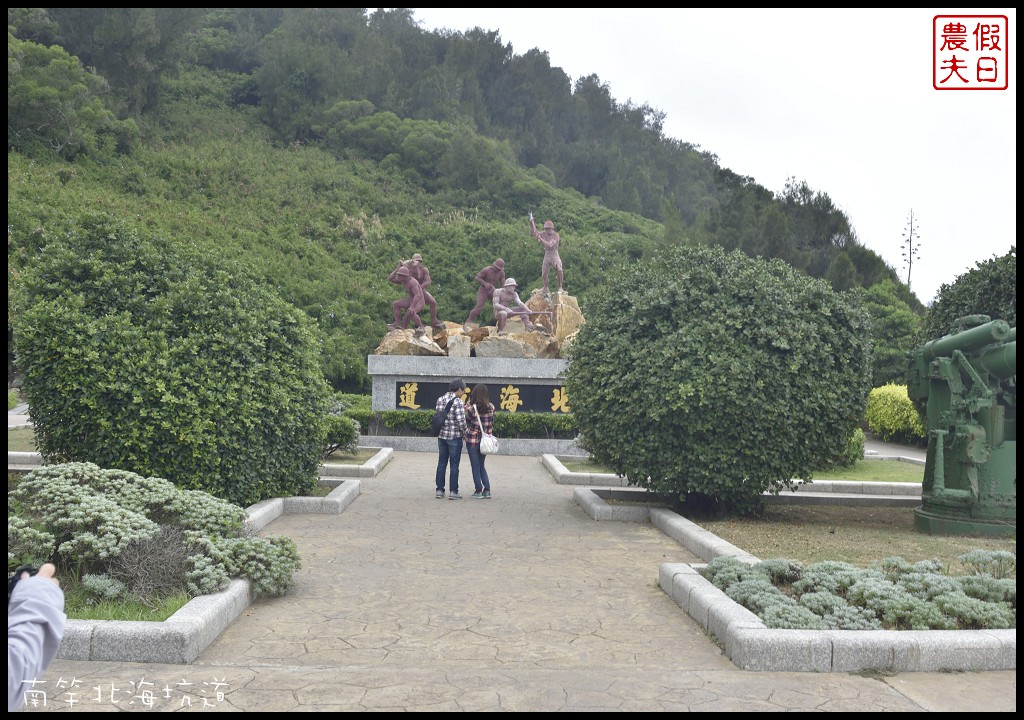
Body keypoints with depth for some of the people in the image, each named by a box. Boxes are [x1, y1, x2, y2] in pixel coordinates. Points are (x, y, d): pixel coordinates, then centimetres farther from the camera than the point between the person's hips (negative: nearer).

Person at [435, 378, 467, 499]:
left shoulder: (440, 400, 5)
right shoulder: (458, 402, -15)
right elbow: (461, 421, -19)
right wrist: (465, 432, -3)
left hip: (441, 436, 6)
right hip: (454, 437, -6)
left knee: (441, 463, 13)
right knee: (454, 465, 3)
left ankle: (439, 490, 15)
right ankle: (453, 492, 6)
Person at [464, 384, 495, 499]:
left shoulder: (471, 409, -15)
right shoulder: (491, 408, -2)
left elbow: (466, 424, -3)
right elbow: (492, 424, 7)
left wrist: (465, 411, 8)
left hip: (473, 440, -4)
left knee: (475, 466, 6)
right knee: (481, 466, 17)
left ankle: (479, 491, 7)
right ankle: (487, 490, 10)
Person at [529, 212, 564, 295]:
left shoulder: (555, 235, -13)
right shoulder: (543, 234, 2)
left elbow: (550, 245, -25)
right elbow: (533, 233, 2)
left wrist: (540, 239, -27)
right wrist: (531, 222, -9)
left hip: (555, 256, -5)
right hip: (546, 256, 5)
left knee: (559, 269, -30)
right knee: (544, 274, 7)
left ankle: (560, 287, -21)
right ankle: (546, 289, 27)